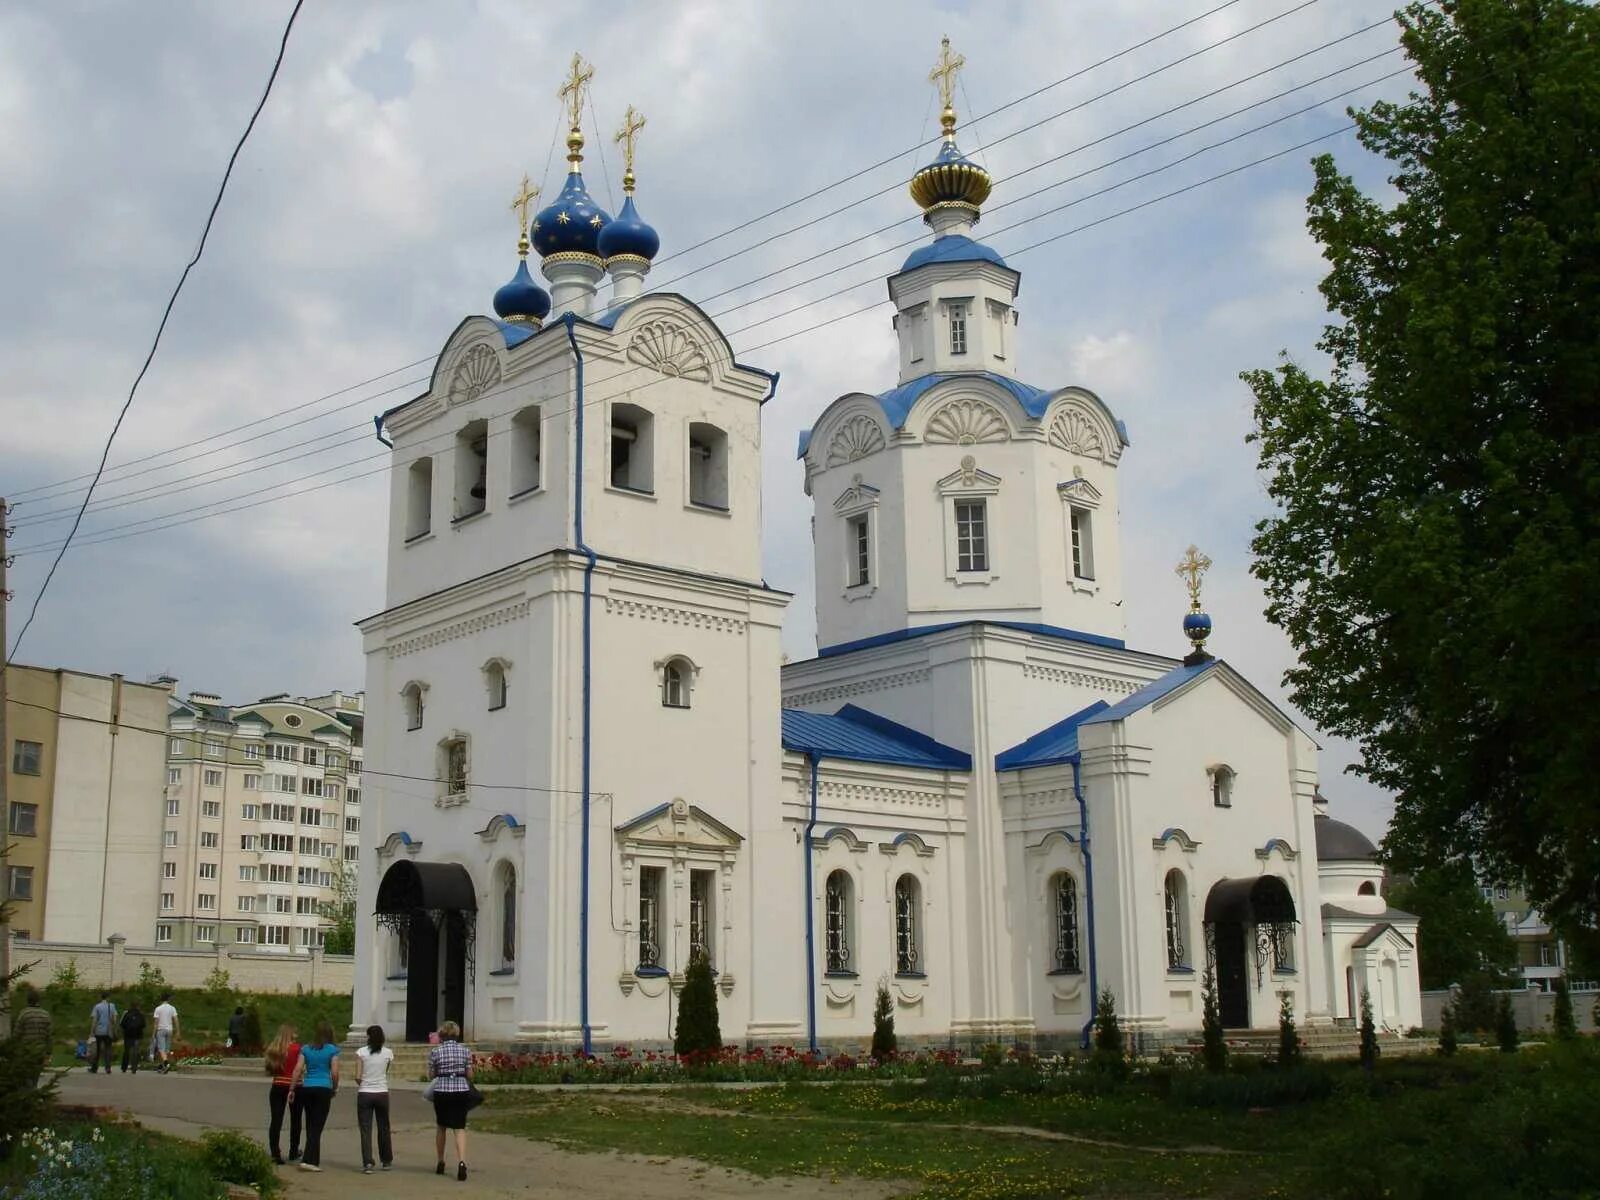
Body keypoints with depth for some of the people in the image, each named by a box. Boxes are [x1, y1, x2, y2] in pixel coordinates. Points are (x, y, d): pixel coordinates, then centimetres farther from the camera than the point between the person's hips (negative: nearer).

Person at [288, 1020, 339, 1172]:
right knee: (317, 1127, -2)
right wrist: (335, 1088, 10)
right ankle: (308, 1160, -11)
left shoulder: (306, 1048, 9)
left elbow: (298, 1070, 3)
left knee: (310, 1125, 14)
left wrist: (292, 1089, 7)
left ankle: (314, 1159, 19)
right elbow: (335, 1072, -5)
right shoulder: (332, 1050, -1)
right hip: (324, 1089, -4)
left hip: (306, 1088, 4)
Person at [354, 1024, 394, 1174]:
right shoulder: (388, 1053, -1)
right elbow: (386, 1072, 6)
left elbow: (358, 1076, -9)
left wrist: (360, 1083, 10)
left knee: (365, 1129, 1)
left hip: (365, 1094, -2)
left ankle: (367, 1163, -10)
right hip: (382, 1093, 2)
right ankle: (386, 1161, 26)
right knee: (383, 1128, 16)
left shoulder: (361, 1052, -7)